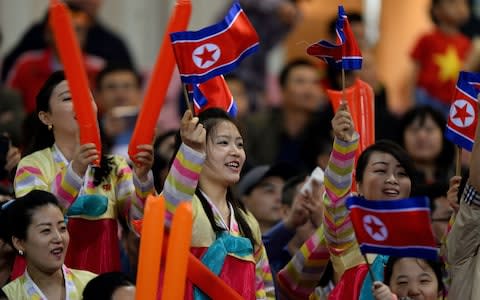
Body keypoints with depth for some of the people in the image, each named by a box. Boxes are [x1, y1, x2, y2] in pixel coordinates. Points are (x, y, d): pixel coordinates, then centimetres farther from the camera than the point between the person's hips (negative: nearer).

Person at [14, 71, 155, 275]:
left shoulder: (114, 166, 12)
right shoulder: (32, 166, 2)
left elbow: (141, 217, -2)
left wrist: (142, 177, -20)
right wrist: (75, 171, -27)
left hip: (104, 273, 2)